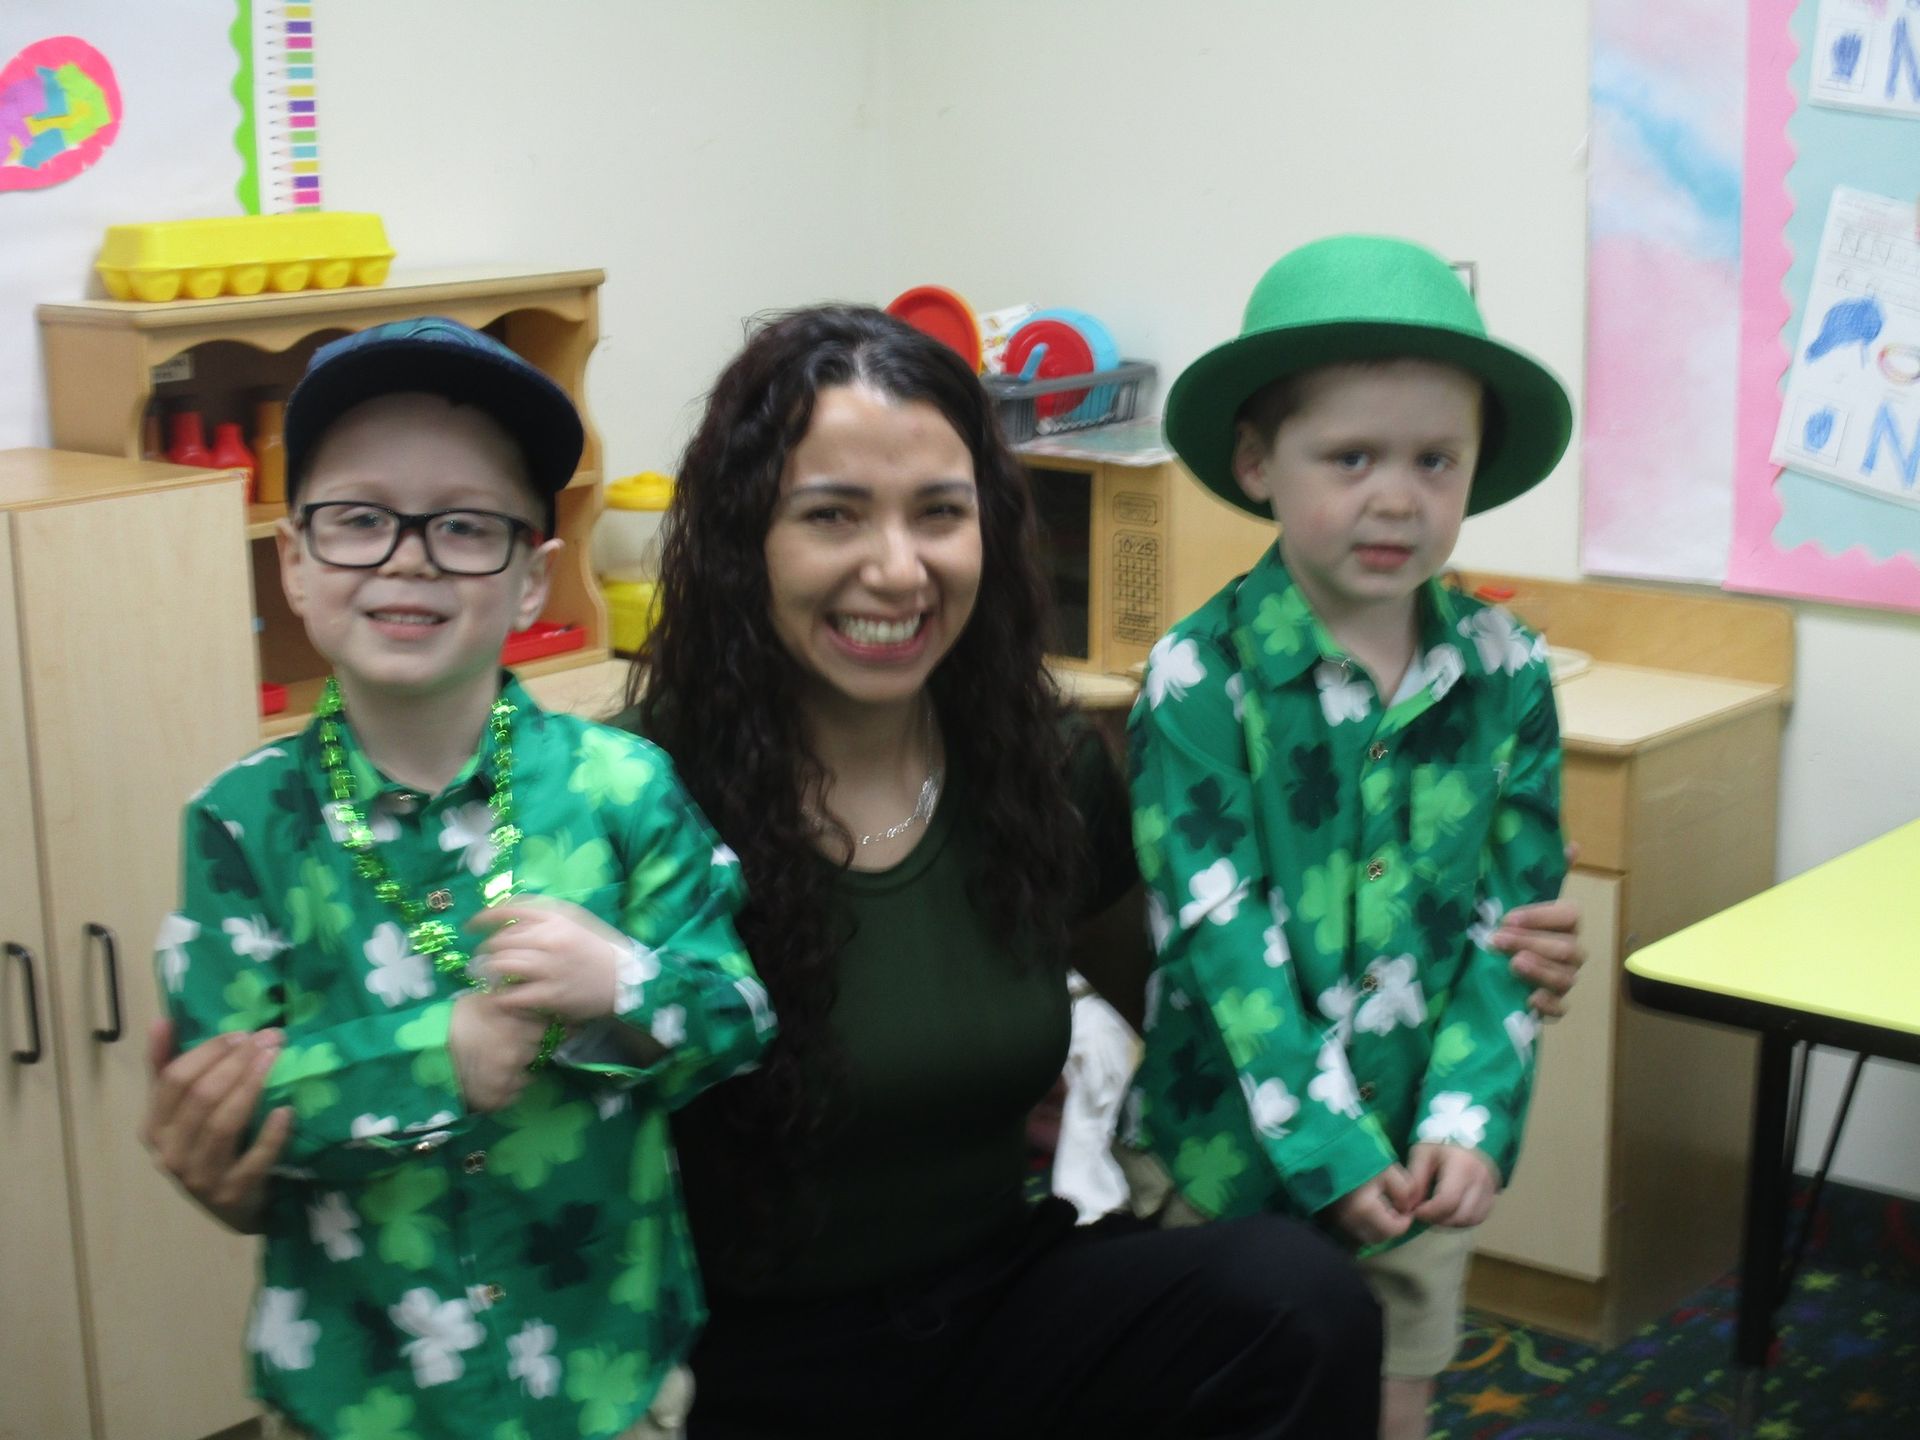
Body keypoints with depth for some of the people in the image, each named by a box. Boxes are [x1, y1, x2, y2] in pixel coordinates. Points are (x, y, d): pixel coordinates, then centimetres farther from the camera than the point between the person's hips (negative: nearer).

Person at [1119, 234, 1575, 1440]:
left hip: (1417, 1165, 3)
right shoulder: (1199, 674, -14)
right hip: (1227, 1152, -3)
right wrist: (1329, 1144, -19)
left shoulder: (1507, 674, -3)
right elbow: (1221, 932, -17)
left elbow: (1516, 918, -2)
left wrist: (1470, 1123, -13)